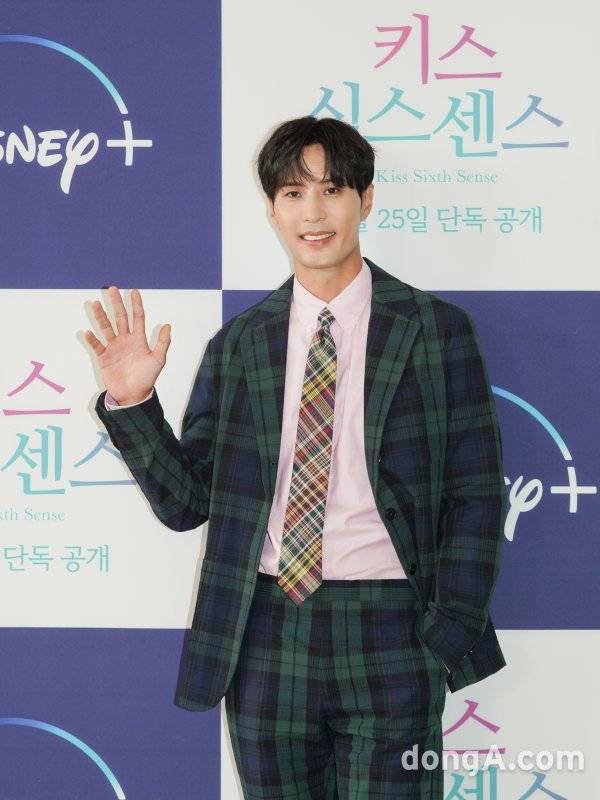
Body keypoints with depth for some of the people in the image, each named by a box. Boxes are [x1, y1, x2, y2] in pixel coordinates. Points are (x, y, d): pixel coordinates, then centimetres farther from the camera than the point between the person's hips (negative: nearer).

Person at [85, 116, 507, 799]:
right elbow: (185, 502, 5)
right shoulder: (237, 345, 6)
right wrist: (132, 403, -9)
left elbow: (477, 493, 0)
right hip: (266, 634, 2)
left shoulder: (438, 329, 1)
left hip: (388, 639, -2)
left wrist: (451, 635, -7)